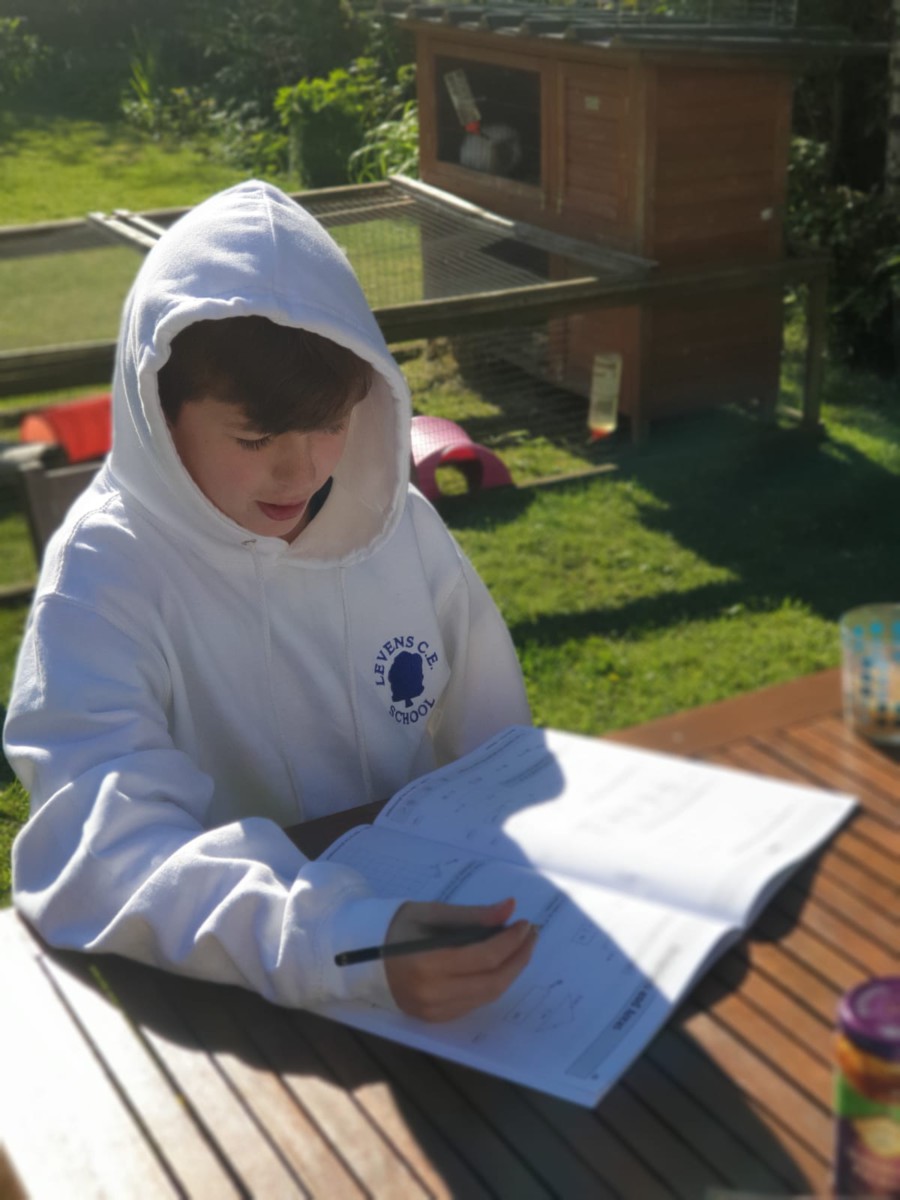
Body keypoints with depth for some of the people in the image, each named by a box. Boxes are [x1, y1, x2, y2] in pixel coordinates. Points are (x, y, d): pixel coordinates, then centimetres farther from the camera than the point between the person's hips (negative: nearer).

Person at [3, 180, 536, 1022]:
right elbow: (100, 850, -29)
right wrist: (346, 944, -41)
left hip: (424, 910, 4)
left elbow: (495, 745, 9)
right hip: (224, 999, -3)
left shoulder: (395, 520, -2)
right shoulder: (107, 572, -16)